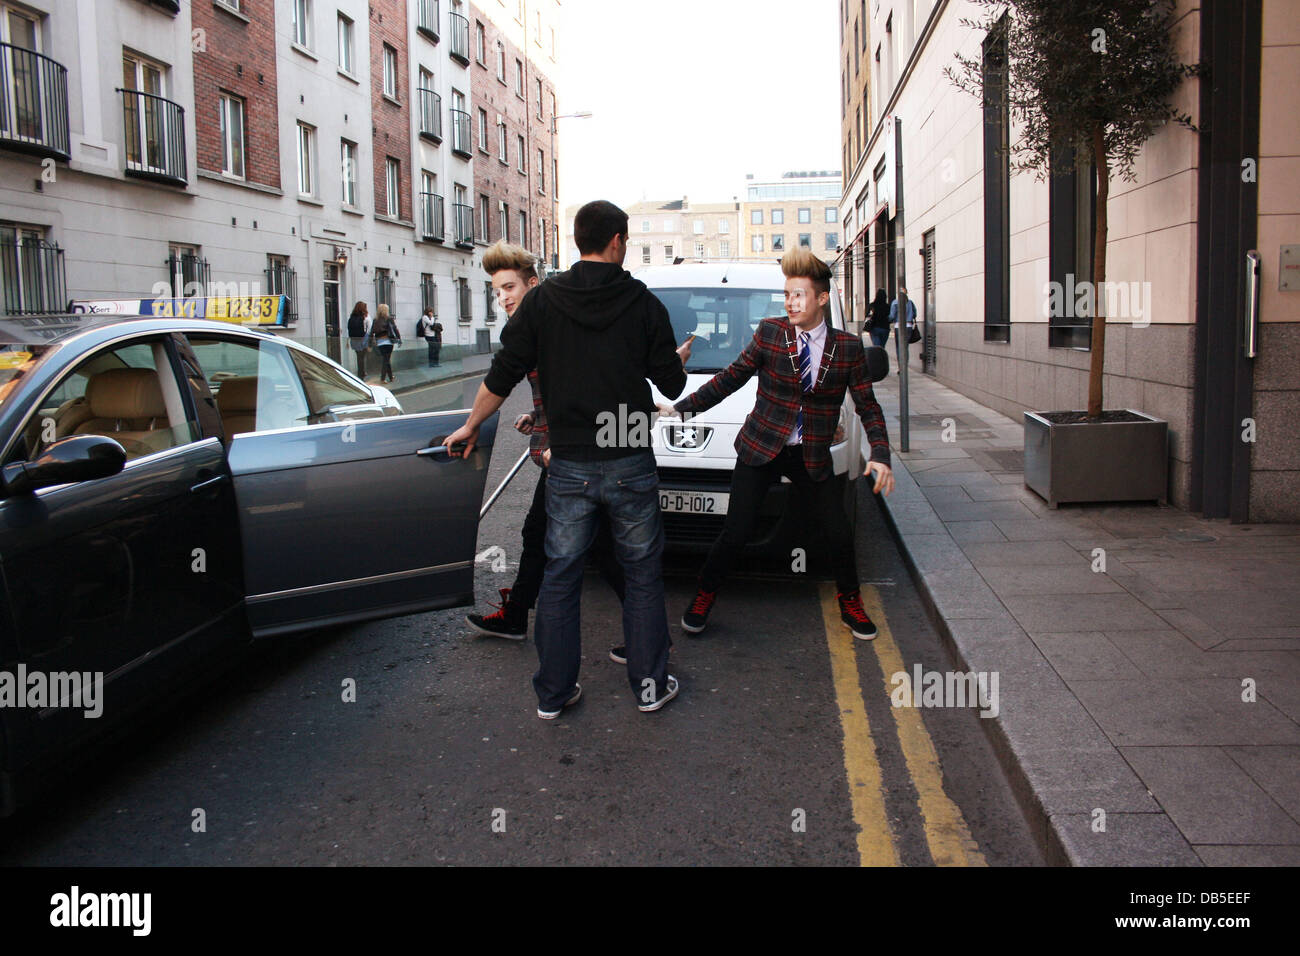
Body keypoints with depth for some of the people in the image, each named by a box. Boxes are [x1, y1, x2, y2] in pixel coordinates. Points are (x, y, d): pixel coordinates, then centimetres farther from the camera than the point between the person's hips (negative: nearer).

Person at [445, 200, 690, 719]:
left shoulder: (541, 301, -1)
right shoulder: (644, 303, -4)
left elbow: (502, 376, 0)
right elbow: (672, 384, 0)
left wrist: (471, 426, 15)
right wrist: (679, 359, 23)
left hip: (568, 466, 1)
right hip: (630, 464, -1)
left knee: (560, 578, 11)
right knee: (642, 575, 12)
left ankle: (552, 694, 18)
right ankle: (649, 685, 20)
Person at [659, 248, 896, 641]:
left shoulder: (849, 348, -2)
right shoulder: (769, 332, -4)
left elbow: (867, 406, 2)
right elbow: (731, 377, 2)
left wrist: (880, 455, -11)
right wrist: (682, 407, -3)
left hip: (812, 458, 1)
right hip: (760, 448, -1)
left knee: (838, 535, 2)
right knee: (735, 534, -4)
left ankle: (850, 604, 29)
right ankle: (703, 598, 20)